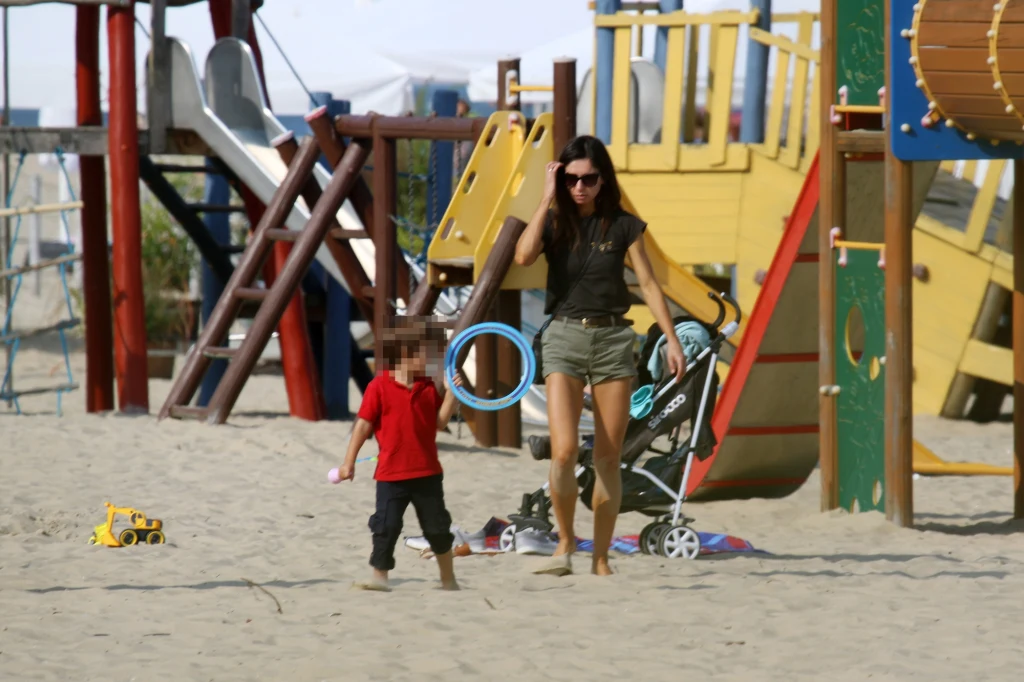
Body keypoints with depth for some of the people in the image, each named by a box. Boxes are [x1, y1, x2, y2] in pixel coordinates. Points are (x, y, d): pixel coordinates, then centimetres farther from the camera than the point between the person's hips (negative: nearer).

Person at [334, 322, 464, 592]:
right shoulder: (380, 386, -7)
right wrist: (349, 462, -7)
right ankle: (380, 576, 1)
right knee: (386, 526, -7)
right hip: (391, 474, -4)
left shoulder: (428, 388, 7)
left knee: (437, 526, 11)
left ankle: (448, 578, 25)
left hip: (427, 473, 4)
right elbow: (363, 426, -6)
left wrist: (451, 394, -5)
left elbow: (439, 423, 5)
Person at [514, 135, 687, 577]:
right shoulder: (553, 223, 4)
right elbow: (524, 255, -17)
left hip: (613, 340, 1)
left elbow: (648, 284, 4)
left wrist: (672, 339, -3)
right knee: (564, 450, -16)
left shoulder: (623, 226, 3)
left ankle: (601, 557, 11)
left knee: (608, 458, 2)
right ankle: (565, 541, 4)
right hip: (564, 337, -1)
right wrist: (547, 198, -12)